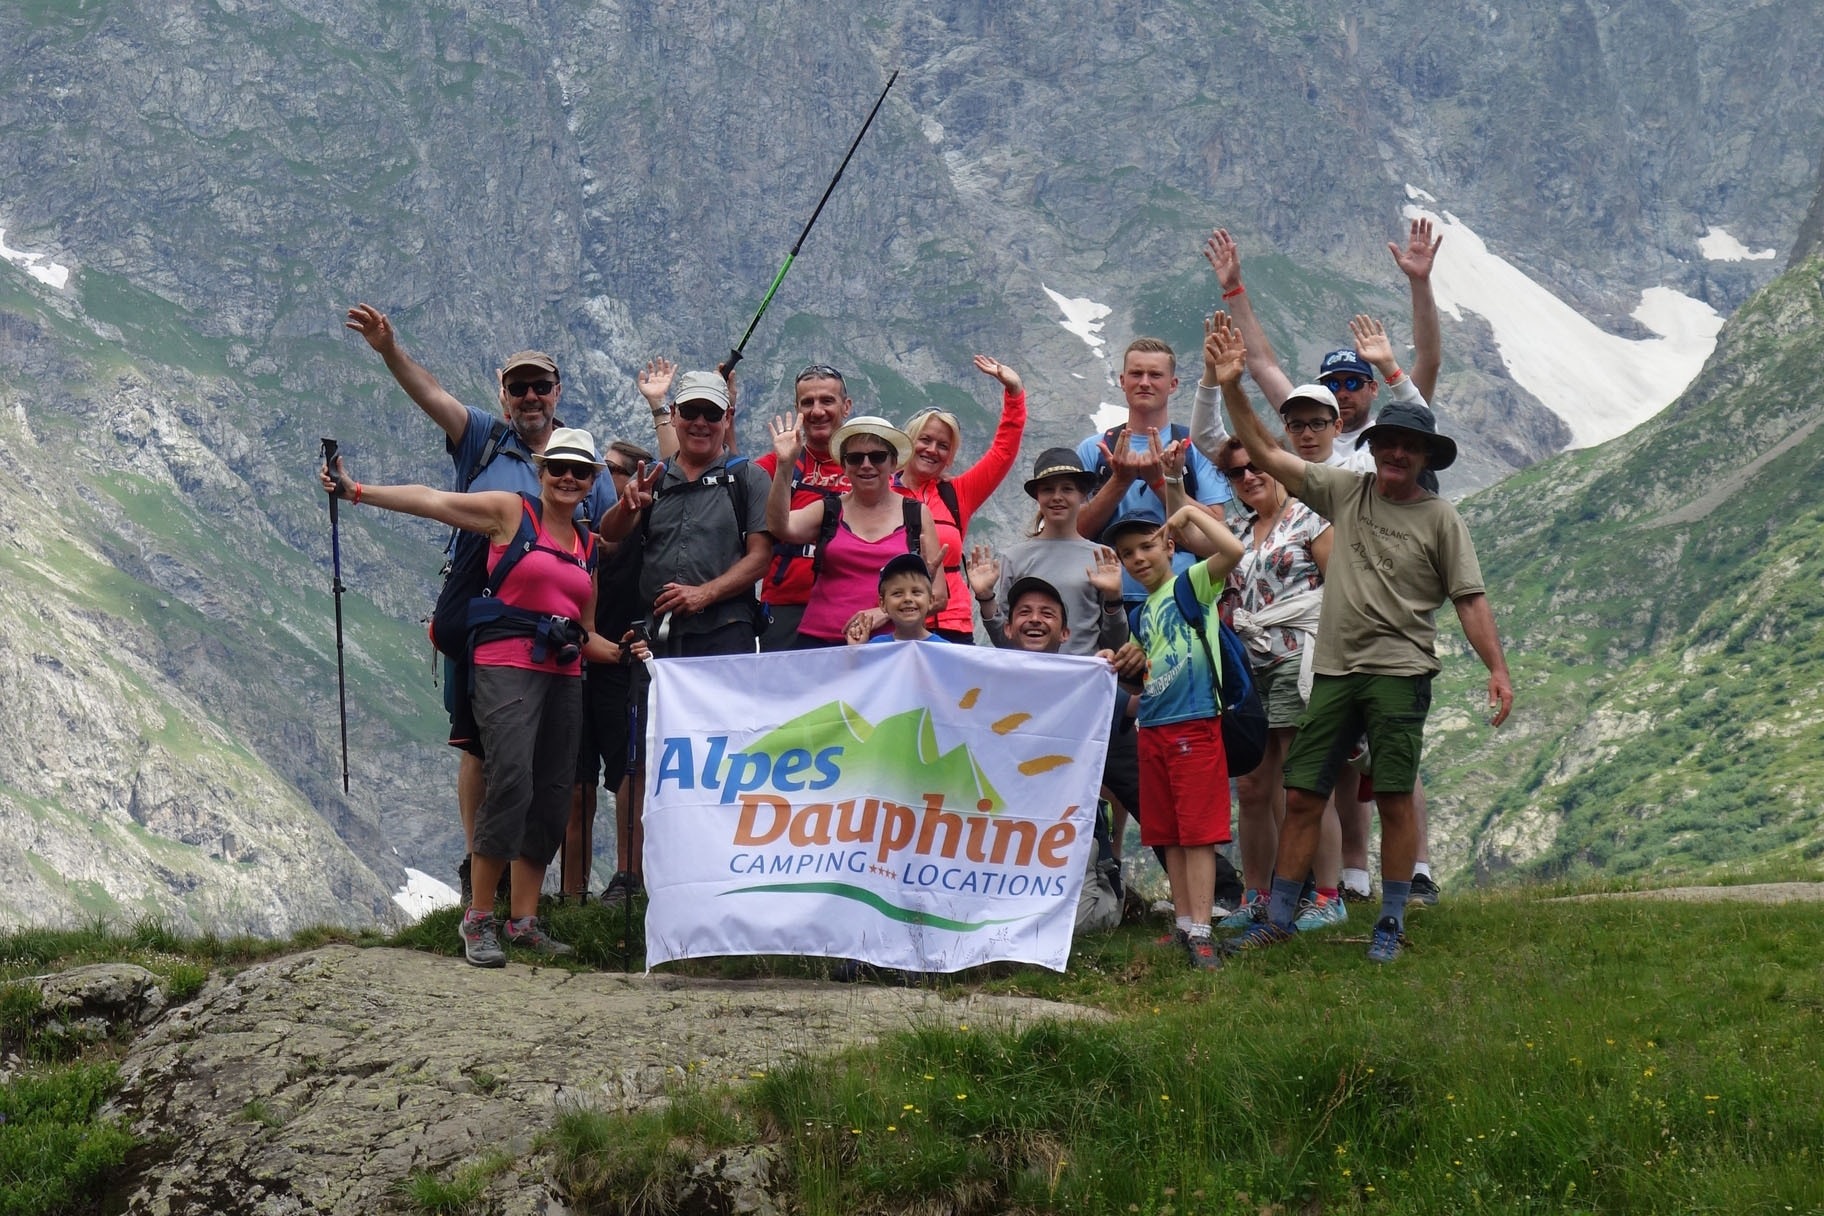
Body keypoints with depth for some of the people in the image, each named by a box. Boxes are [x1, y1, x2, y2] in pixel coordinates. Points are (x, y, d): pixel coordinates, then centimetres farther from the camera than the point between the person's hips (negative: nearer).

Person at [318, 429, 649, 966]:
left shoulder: (589, 547, 18)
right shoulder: (511, 512, 3)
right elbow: (433, 501, -5)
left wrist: (620, 652, 3)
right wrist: (356, 491, -13)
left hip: (563, 676, 6)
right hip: (507, 665, -6)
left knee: (553, 795, 4)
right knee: (511, 783, -19)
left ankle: (524, 921, 11)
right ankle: (478, 919, -13)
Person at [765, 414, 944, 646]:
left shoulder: (917, 514, 11)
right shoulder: (827, 511, 13)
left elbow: (937, 595, 8)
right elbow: (781, 528, -7)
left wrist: (885, 613, -7)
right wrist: (784, 465, -16)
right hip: (820, 641, 0)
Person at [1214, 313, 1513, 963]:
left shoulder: (1440, 518, 2)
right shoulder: (1345, 491, 9)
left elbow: (1470, 600, 1)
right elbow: (1264, 451, 8)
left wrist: (1497, 669, -8)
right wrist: (1232, 388, -3)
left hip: (1400, 672, -3)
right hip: (1334, 668, 3)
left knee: (1394, 799, -3)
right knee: (1302, 795, 4)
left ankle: (1391, 923, 8)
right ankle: (1278, 918, 13)